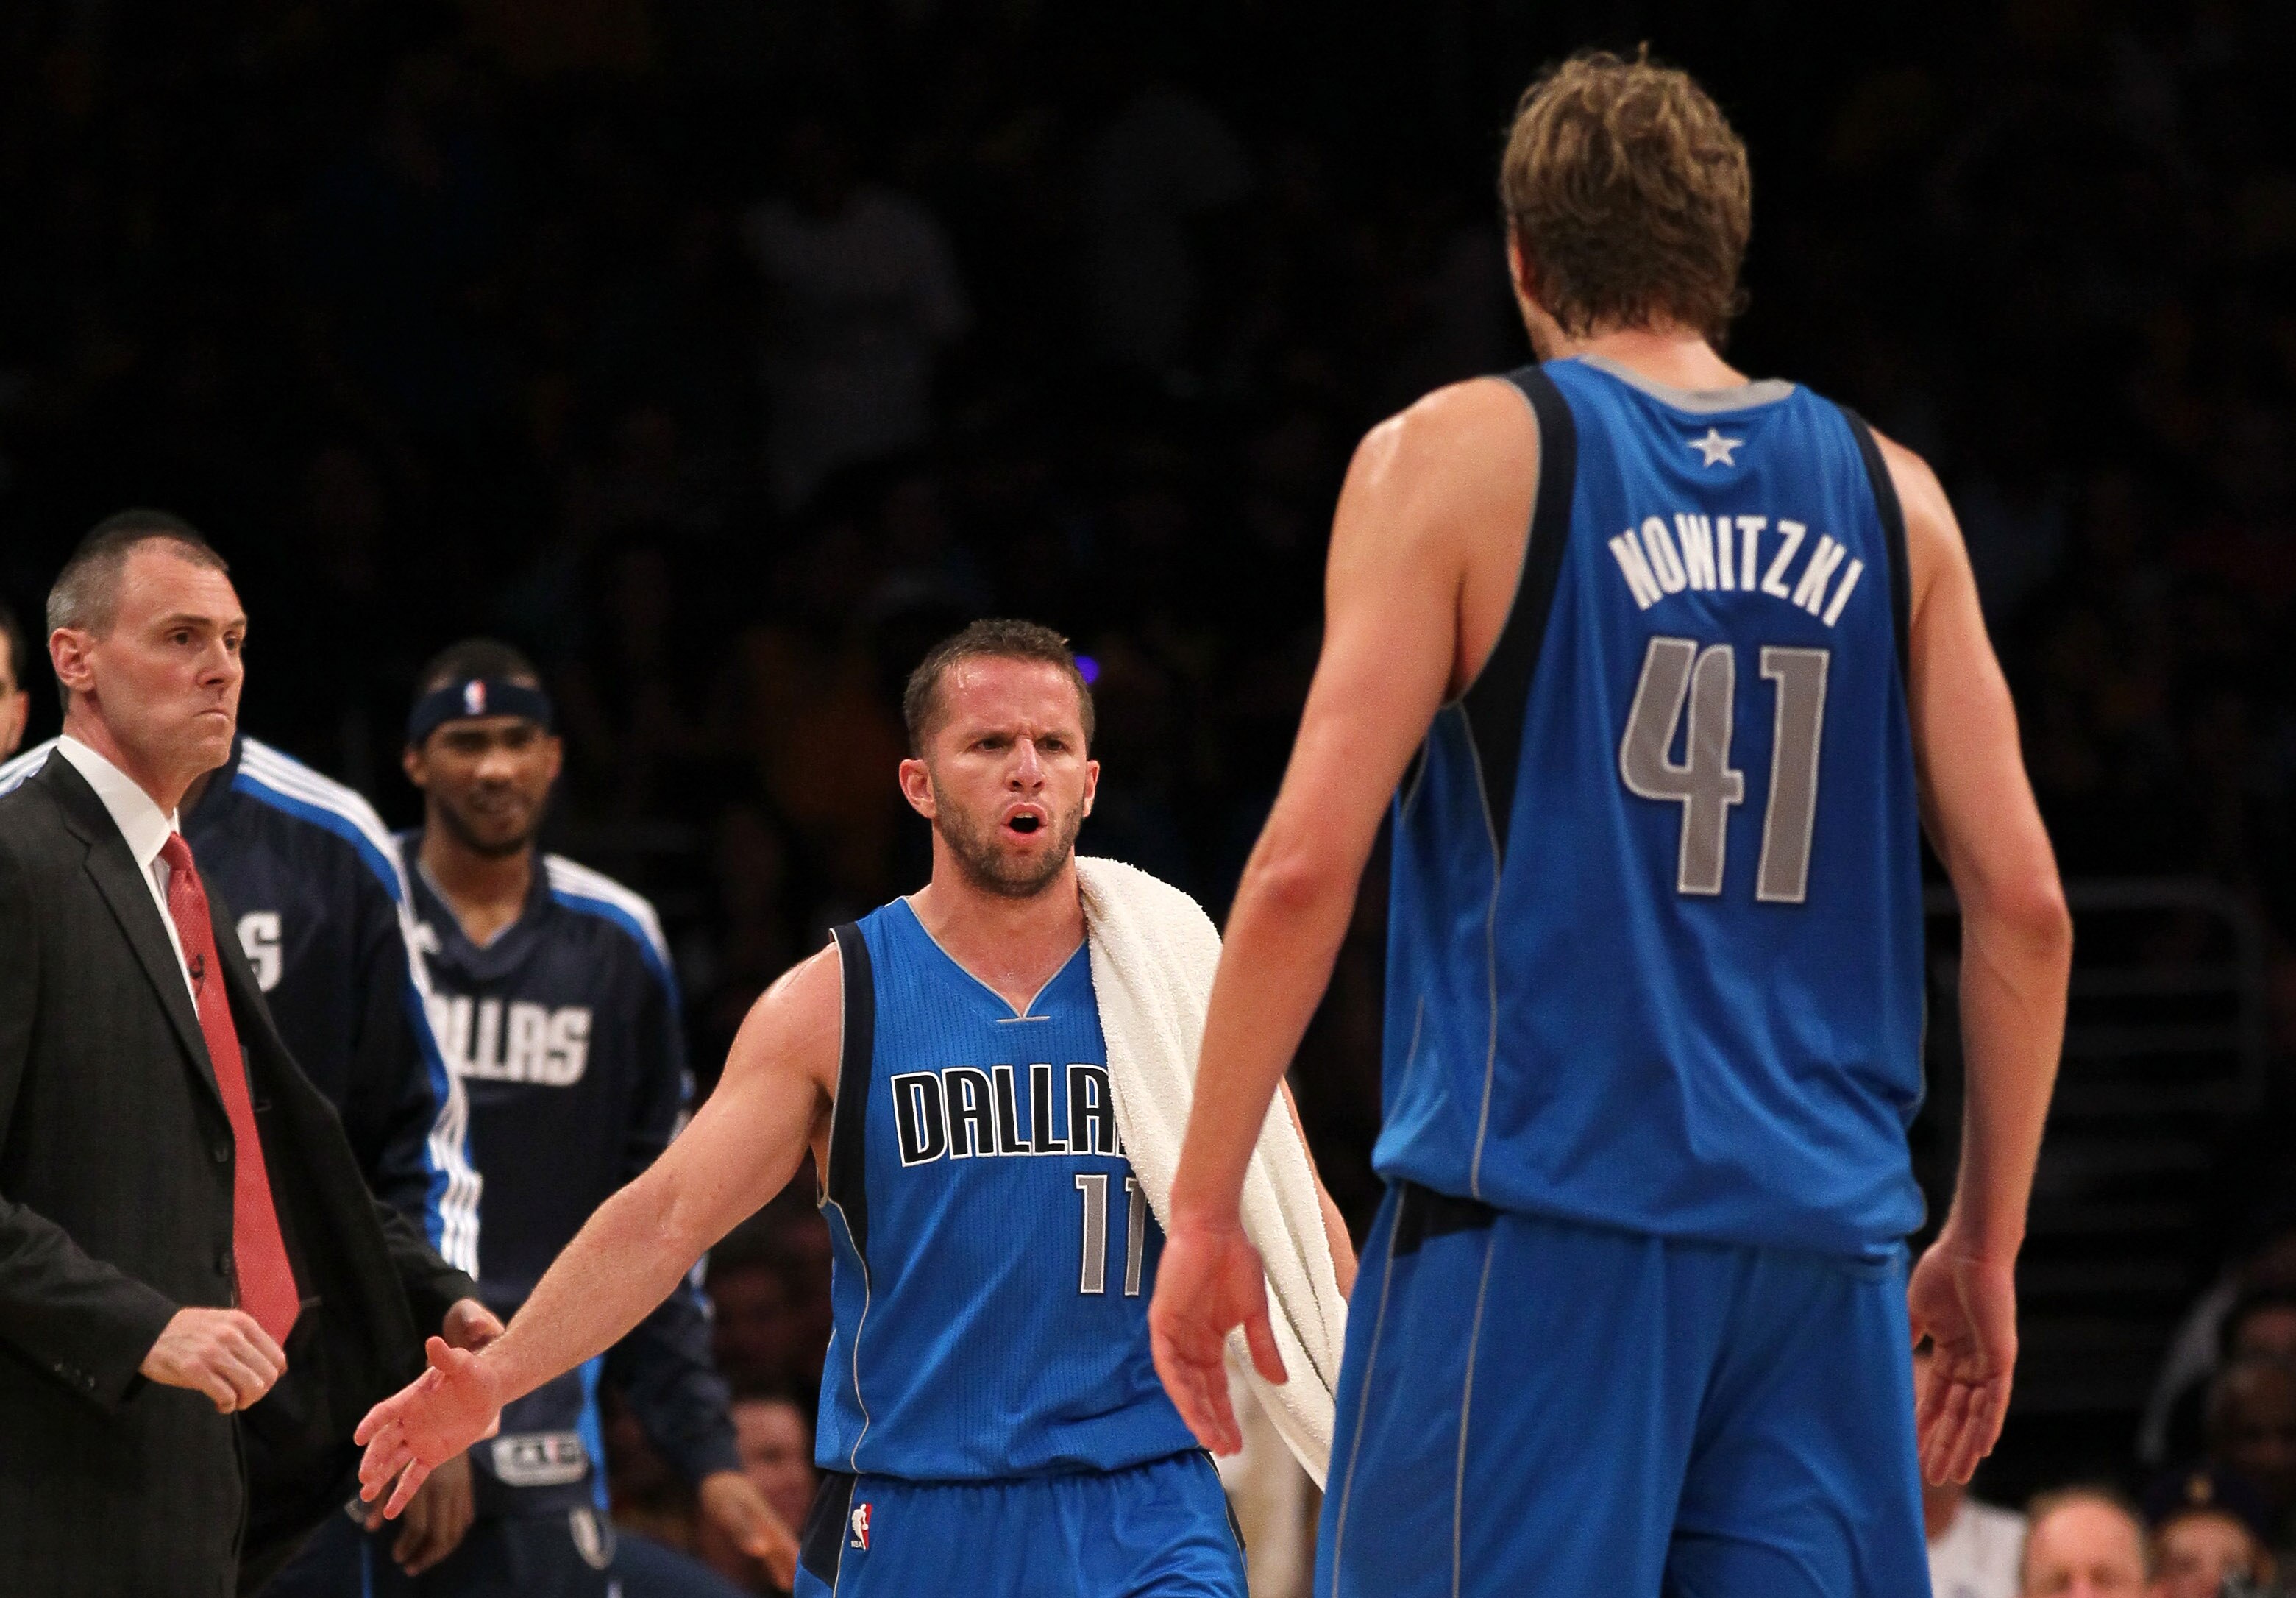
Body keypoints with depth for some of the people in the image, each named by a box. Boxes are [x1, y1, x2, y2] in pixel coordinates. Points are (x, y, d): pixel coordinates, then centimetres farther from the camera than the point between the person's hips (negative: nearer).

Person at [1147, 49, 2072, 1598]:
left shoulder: (1457, 457, 1)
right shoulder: (1889, 497, 12)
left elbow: (1308, 867, -6)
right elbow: (2023, 906, 8)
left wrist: (1206, 1209, 0)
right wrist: (1985, 1247, 17)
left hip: (1540, 1218, -4)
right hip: (1821, 1238, 4)